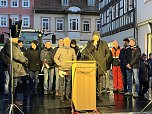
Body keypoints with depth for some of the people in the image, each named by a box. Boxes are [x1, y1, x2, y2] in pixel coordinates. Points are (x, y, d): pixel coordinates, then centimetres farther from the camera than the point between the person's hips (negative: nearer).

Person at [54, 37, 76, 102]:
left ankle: (67, 95, 16)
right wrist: (59, 64, -12)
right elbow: (55, 58, -1)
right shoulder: (60, 49, 0)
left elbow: (74, 58, 17)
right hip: (62, 69, -3)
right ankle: (62, 96, 5)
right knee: (62, 83, -2)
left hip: (69, 69, 3)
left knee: (68, 83, 7)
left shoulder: (72, 50, 9)